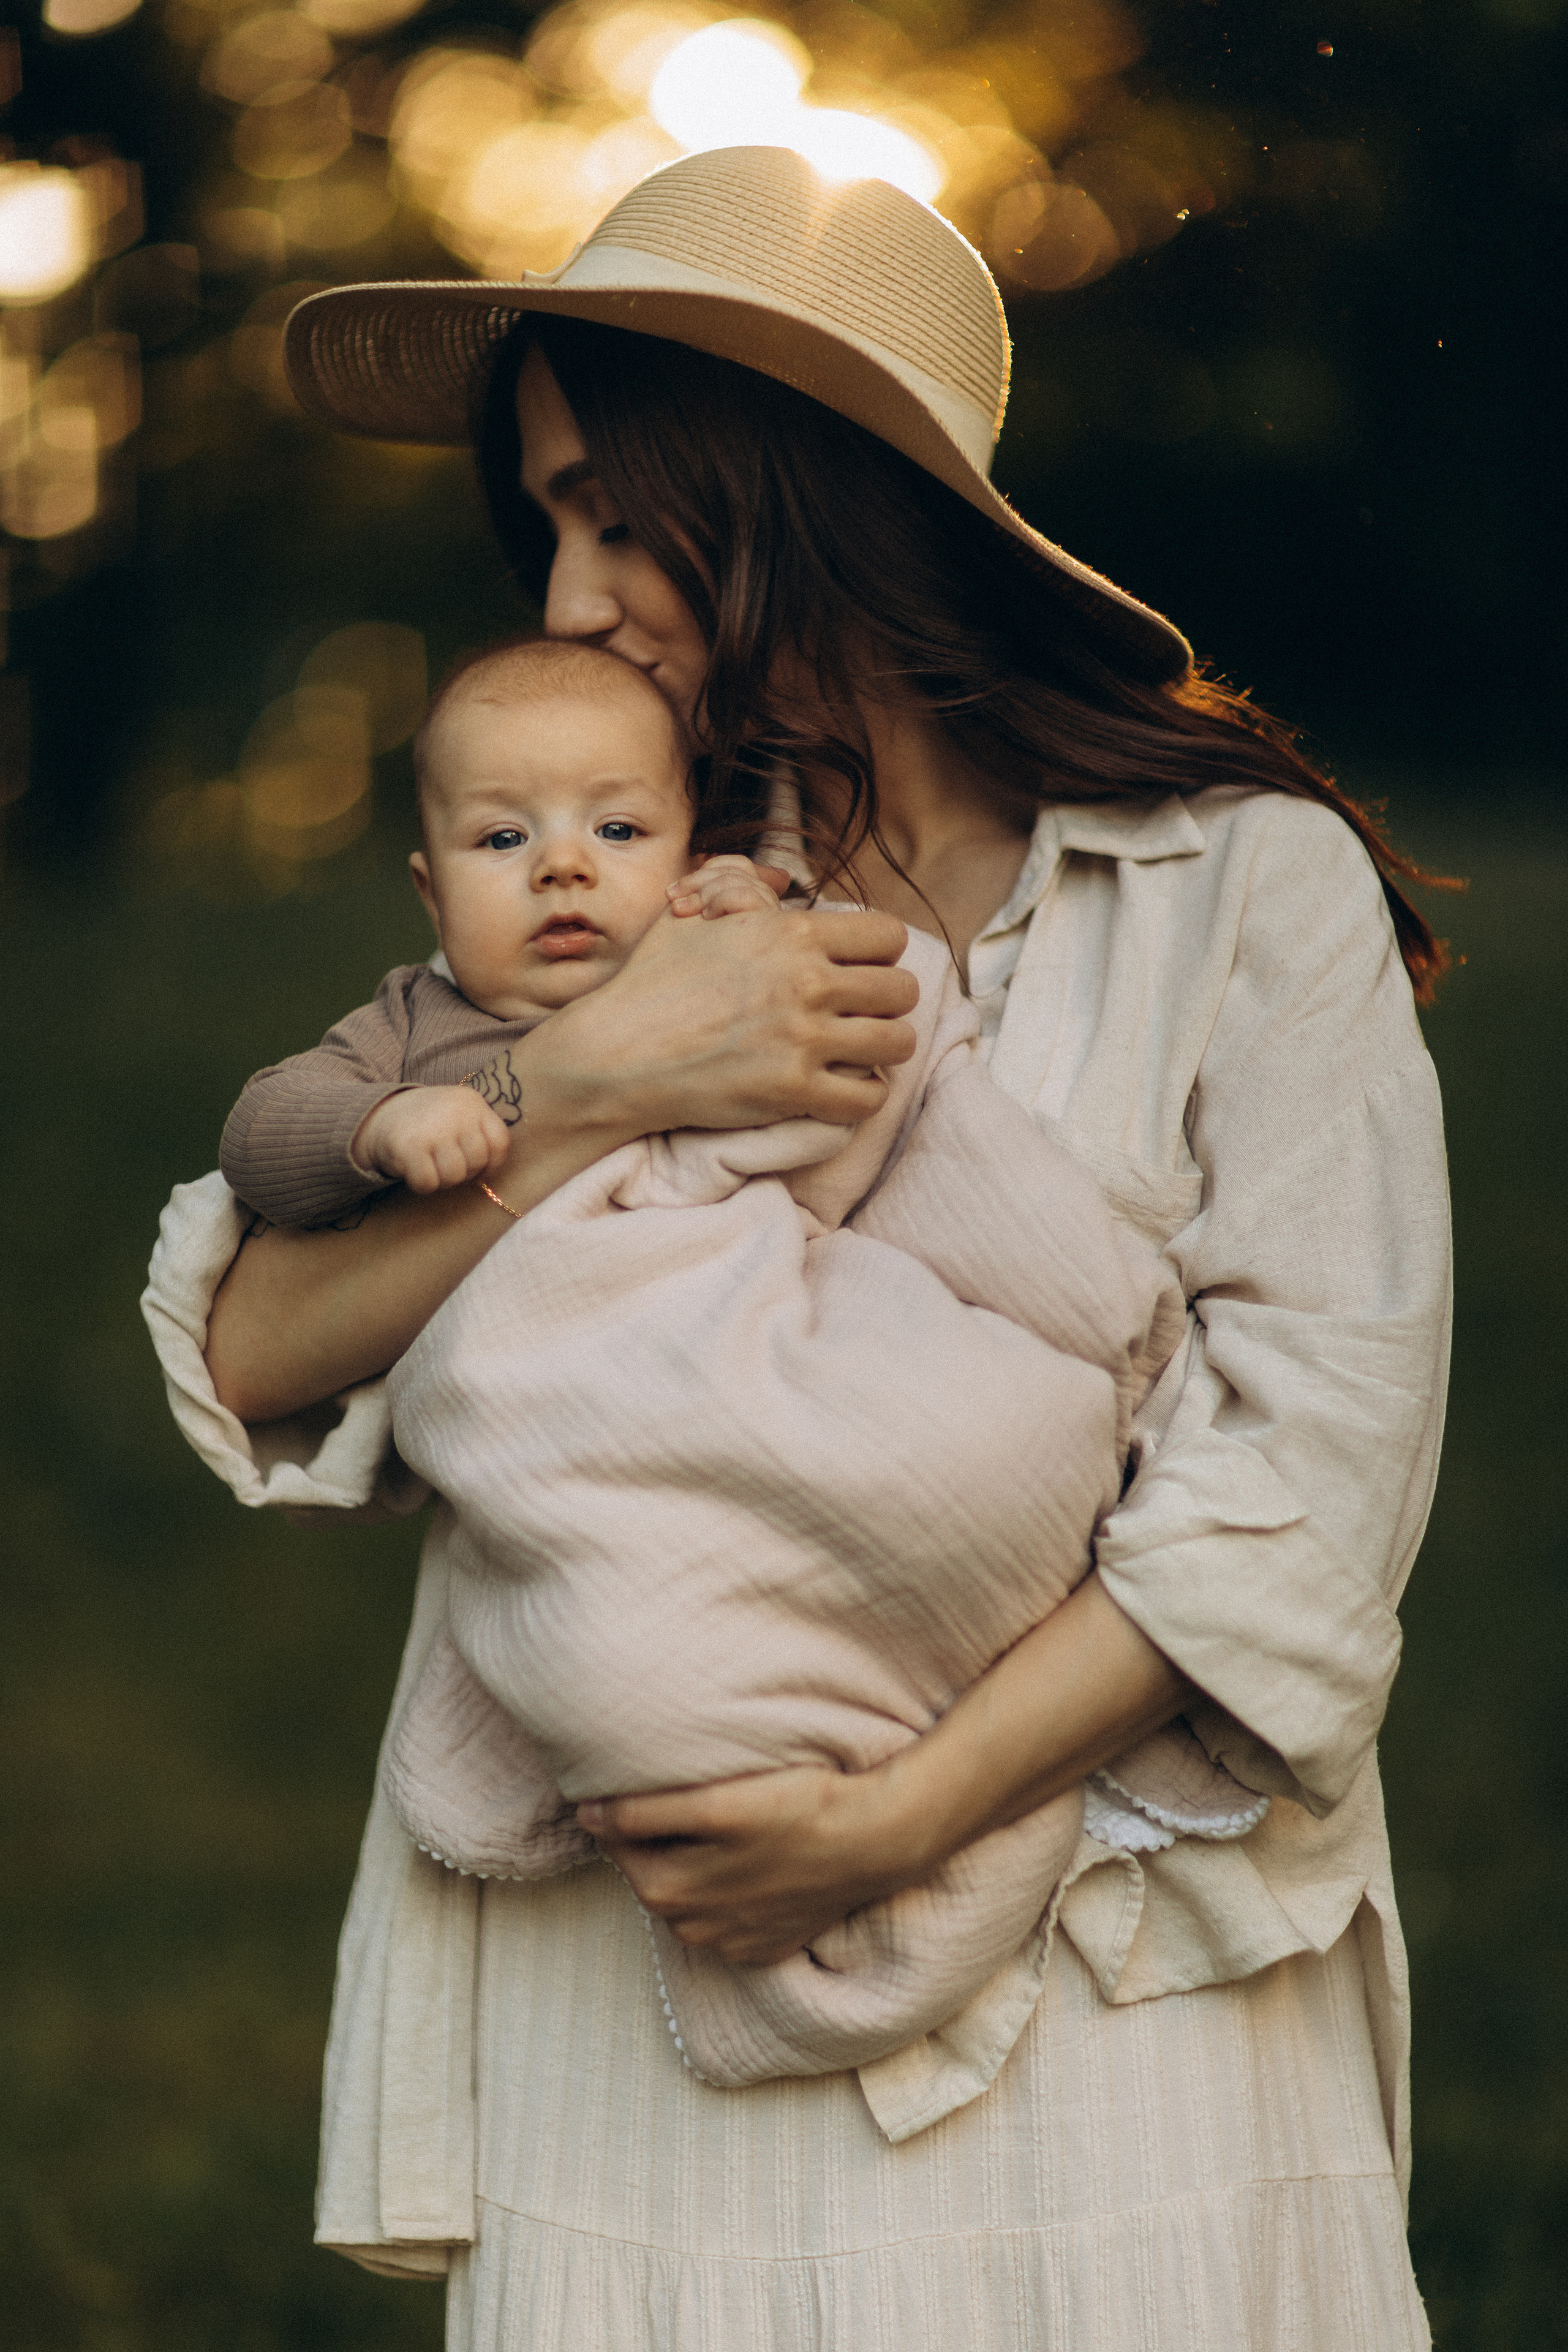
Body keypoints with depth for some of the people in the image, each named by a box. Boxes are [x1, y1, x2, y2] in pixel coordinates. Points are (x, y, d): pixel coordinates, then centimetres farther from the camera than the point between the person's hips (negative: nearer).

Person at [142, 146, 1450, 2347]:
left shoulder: (1249, 882, 0)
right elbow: (247, 1360, 2)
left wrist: (901, 1813, -14)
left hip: (1115, 1990, -2)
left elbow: (1315, 1460, -8)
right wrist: (587, 1098, -12)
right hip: (641, 1978, 2)